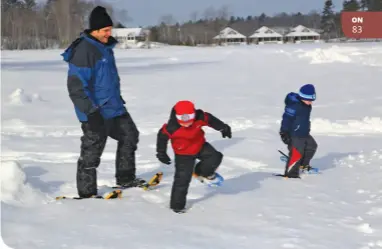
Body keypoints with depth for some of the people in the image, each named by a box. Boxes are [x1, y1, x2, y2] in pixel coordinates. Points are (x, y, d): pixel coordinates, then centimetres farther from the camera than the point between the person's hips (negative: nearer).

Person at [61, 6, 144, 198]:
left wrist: (118, 99, 29)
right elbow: (76, 86, -24)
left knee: (130, 135, 18)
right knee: (91, 152, -1)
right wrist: (91, 112, -26)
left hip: (114, 107, 10)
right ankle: (86, 192, 11)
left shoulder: (105, 47, 8)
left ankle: (125, 178, 29)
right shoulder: (83, 51, -21)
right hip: (95, 112, -9)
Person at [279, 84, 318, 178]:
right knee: (296, 153, -11)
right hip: (294, 135, -10)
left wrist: (307, 129, 34)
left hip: (304, 134, 10)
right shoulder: (294, 106, -23)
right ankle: (290, 174, -2)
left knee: (312, 146, 21)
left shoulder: (307, 106, 8)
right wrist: (284, 133, -22)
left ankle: (303, 164, 35)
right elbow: (286, 119, -22)